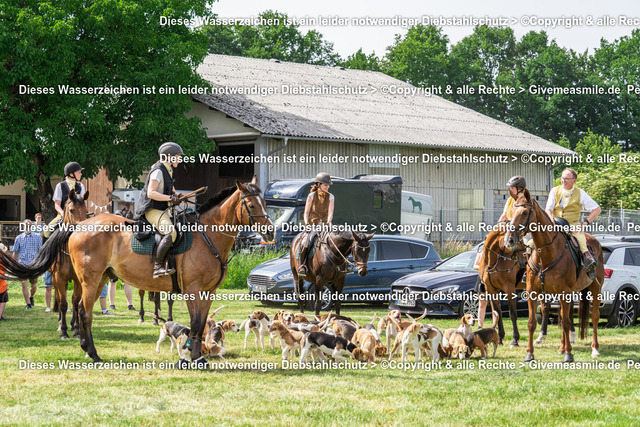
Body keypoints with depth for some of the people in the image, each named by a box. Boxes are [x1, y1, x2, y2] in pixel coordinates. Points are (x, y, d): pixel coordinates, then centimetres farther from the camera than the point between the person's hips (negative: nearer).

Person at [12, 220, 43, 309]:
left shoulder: (38, 237, 4)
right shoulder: (19, 238, 7)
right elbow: (15, 252, 13)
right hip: (22, 264, 0)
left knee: (34, 285, 6)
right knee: (24, 283, -13)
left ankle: (31, 297, 38)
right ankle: (28, 304, -8)